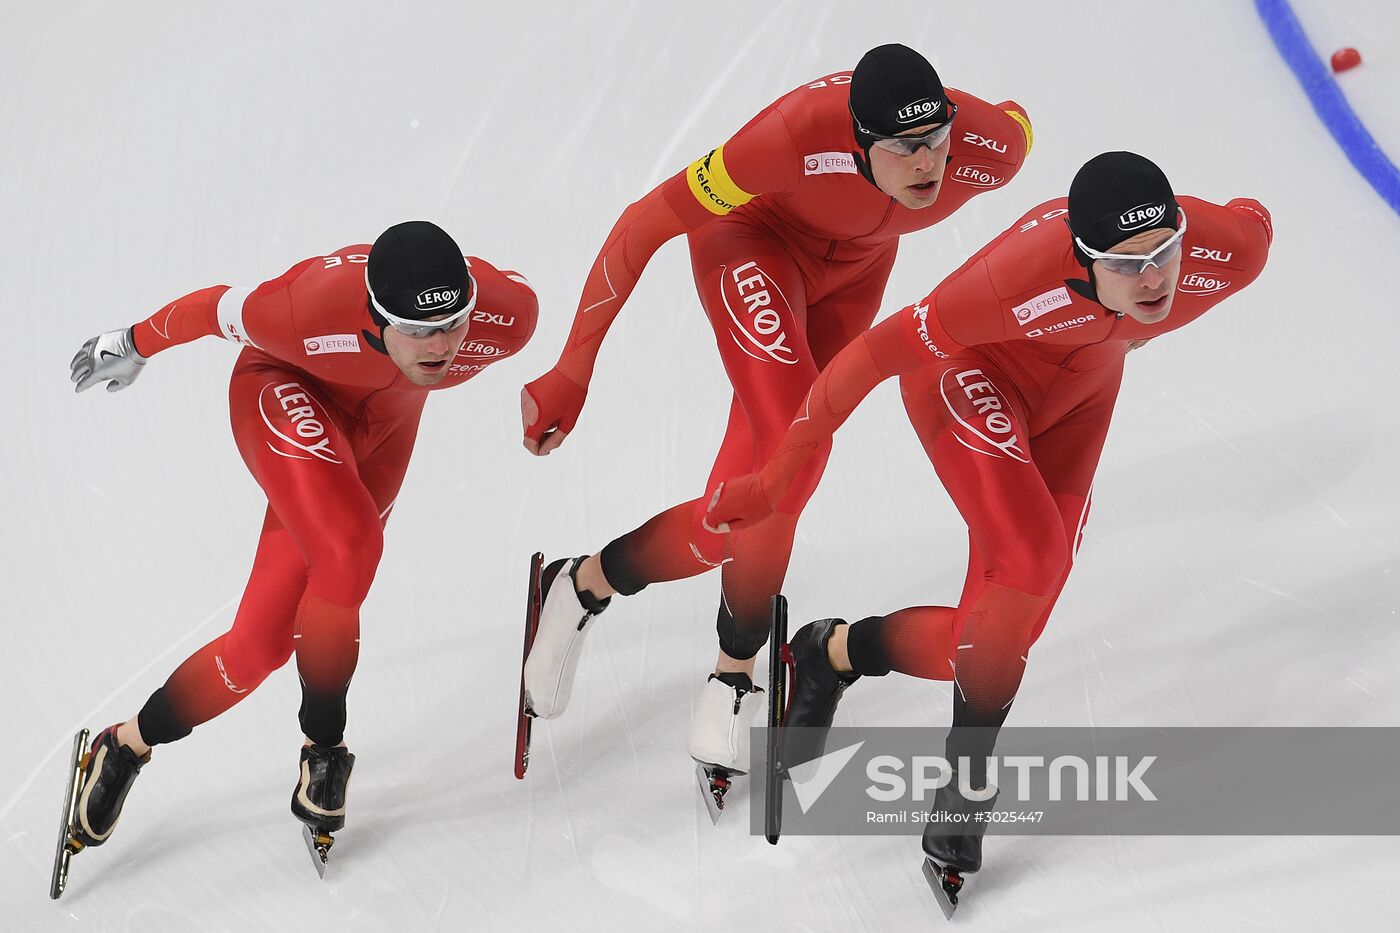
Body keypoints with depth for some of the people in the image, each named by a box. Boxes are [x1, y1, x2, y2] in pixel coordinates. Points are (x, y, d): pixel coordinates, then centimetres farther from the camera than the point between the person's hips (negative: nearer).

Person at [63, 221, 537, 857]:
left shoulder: (508, 314, -32)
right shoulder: (311, 311, -40)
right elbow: (221, 308, -18)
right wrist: (133, 345, 2)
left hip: (381, 424, 4)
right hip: (283, 392, -4)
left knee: (262, 641, -3)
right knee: (349, 548, -32)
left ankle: (131, 742, 17)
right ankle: (324, 745, -9)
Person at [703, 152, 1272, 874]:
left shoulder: (1229, 250, -31)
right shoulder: (1024, 274, -41)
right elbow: (874, 355, -32)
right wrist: (773, 481, -27)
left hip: (1078, 390, 5)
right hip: (971, 371, -5)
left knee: (1001, 635, -1)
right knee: (1031, 557, -28)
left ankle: (838, 652, 24)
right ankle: (968, 780, -10)